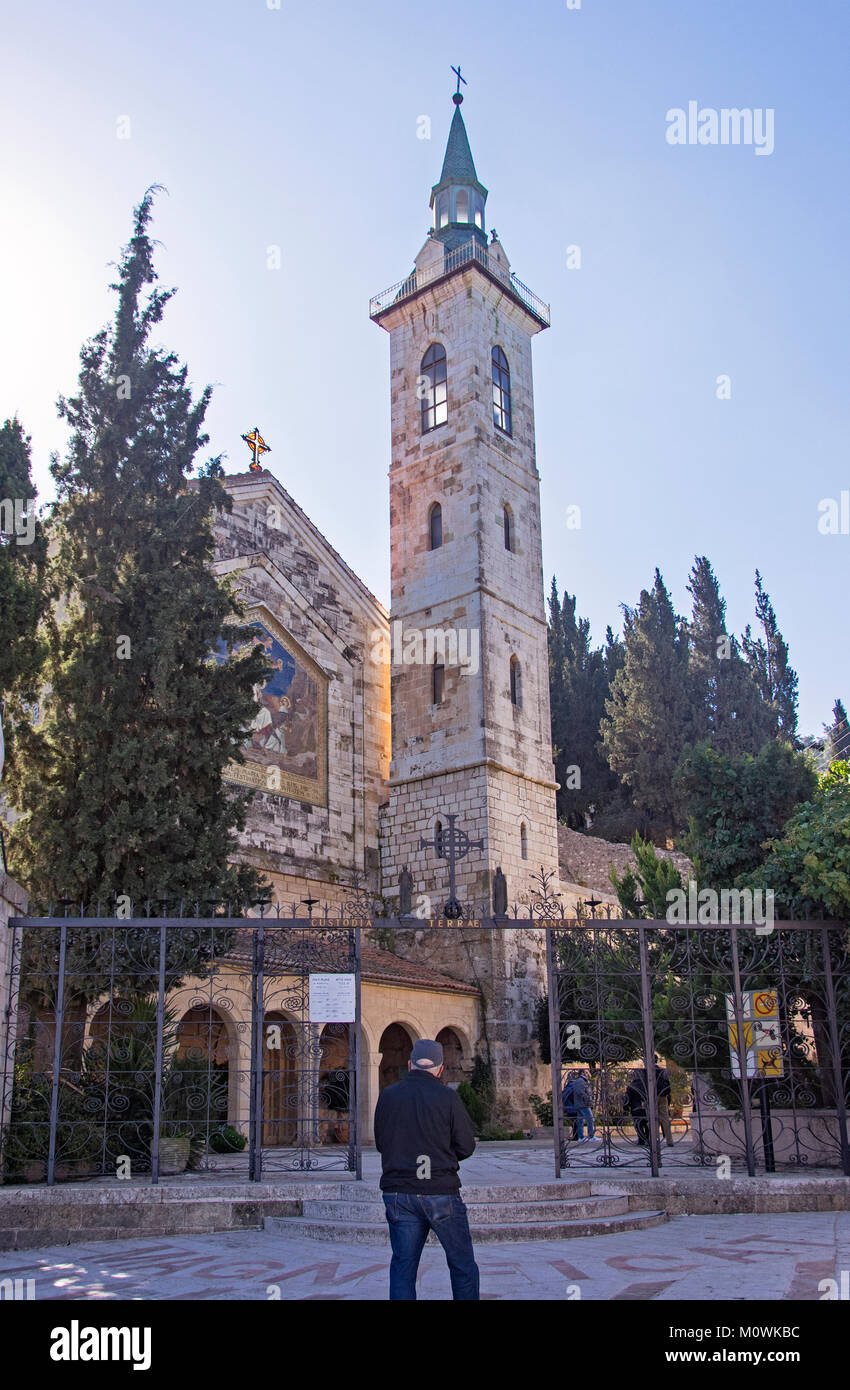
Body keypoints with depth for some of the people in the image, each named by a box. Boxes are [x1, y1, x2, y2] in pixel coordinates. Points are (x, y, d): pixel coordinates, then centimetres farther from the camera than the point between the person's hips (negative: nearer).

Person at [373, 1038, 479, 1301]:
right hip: (440, 1191, -3)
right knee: (463, 1266, 11)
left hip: (398, 1191, 3)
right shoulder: (447, 1097, -6)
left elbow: (381, 1144, 10)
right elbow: (466, 1146, -4)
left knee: (403, 1267, 8)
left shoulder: (387, 1096, 3)